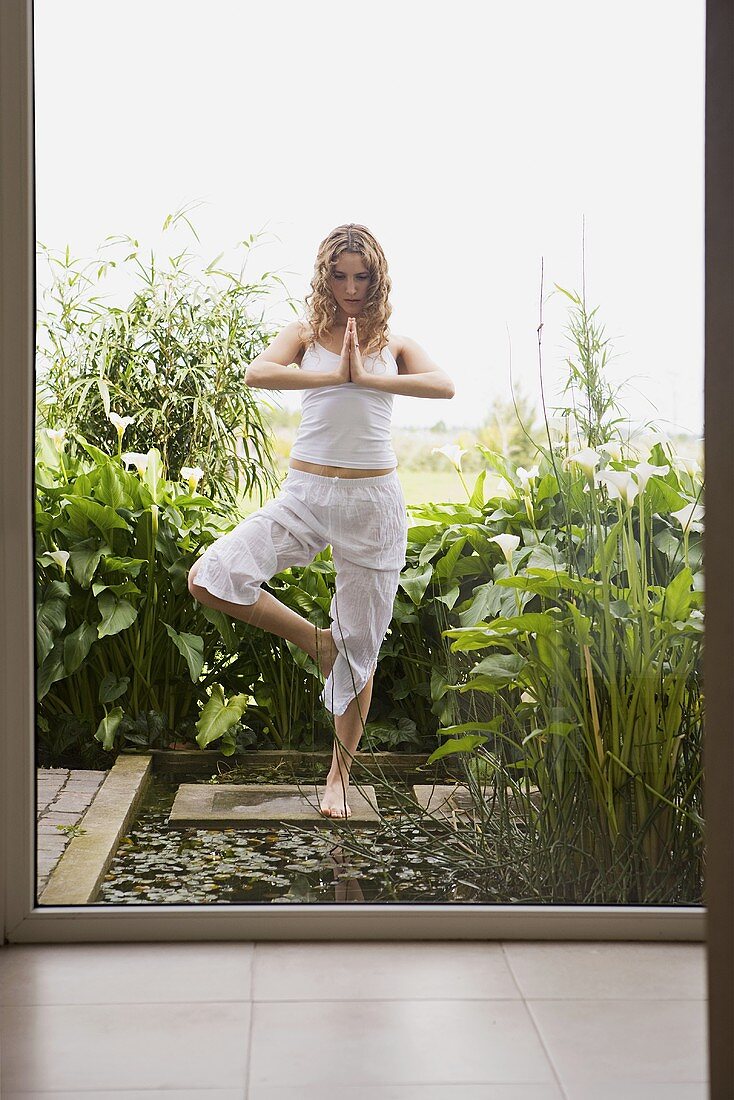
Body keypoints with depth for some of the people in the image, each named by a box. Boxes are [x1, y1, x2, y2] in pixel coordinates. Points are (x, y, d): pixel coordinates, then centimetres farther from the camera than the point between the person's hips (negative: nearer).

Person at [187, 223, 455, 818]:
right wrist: (338, 374, -18)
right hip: (305, 494, 1)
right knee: (209, 577, -20)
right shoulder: (306, 334, 5)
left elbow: (444, 385, -14)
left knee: (361, 645, 5)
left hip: (374, 500, 0)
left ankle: (340, 772, 24)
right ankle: (315, 639, 2)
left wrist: (367, 378, -19)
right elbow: (258, 373, -16)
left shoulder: (395, 345, 7)